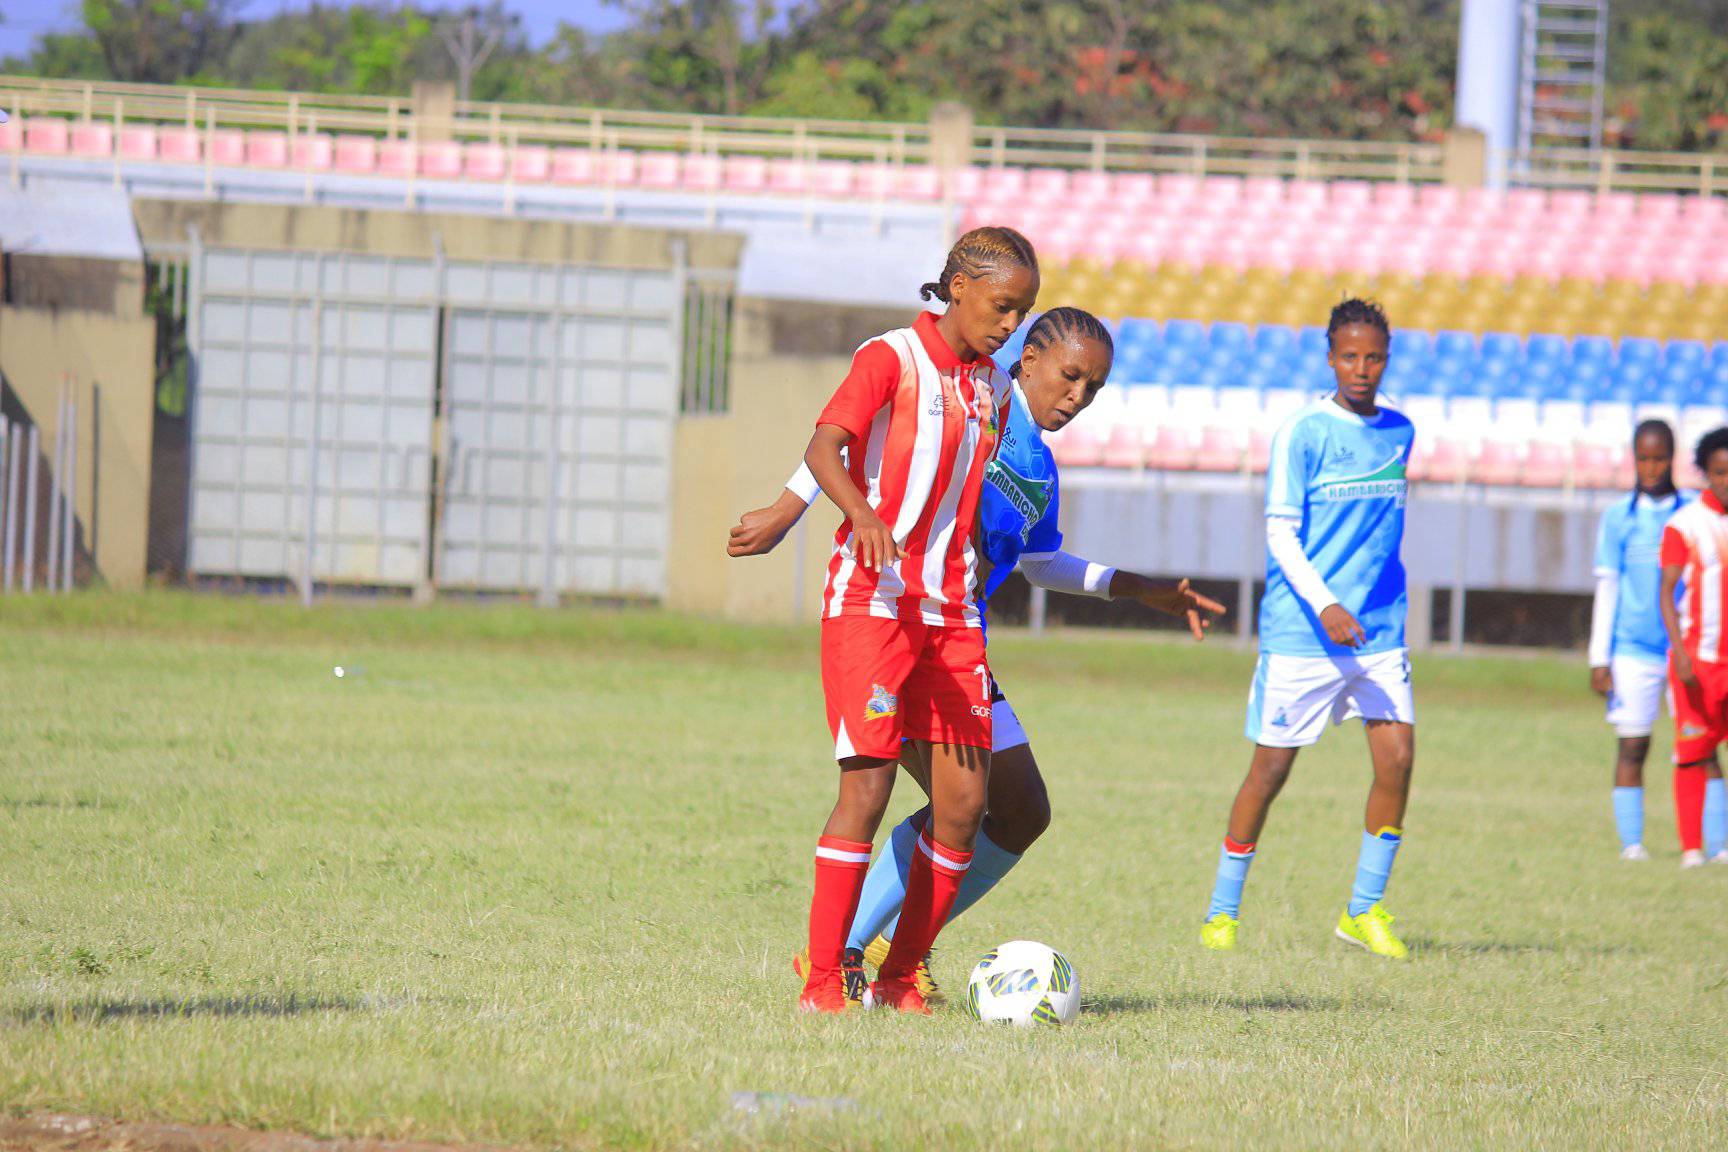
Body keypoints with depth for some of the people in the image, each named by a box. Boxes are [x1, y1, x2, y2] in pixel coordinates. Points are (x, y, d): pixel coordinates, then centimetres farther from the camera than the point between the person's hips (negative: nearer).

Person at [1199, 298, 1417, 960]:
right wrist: (1323, 605, -22)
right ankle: (1221, 913, 13)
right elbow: (1281, 534, -10)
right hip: (1299, 633, -4)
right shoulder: (1301, 434, -7)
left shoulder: (1399, 433, 10)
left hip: (1379, 631, 4)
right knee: (1271, 768, 0)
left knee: (1397, 756, -8)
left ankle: (1364, 911, 4)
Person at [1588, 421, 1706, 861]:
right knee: (1633, 745, 0)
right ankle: (1631, 842, 6)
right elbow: (1607, 589, 8)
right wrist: (1599, 658, 3)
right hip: (1633, 649, 0)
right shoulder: (1618, 518, 6)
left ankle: (1717, 842, -6)